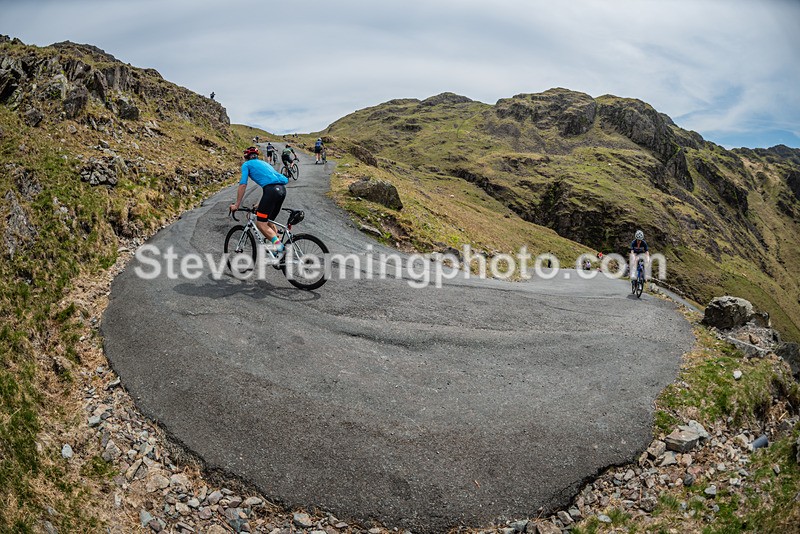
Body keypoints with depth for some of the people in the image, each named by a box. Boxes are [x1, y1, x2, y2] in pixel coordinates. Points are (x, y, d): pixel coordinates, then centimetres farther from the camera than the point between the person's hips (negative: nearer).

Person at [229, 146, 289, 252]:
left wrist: (236, 205, 7)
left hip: (271, 190, -7)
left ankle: (277, 243, -25)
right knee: (269, 221, 19)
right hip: (282, 189, 7)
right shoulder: (264, 163, 35)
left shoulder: (246, 164, 15)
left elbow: (243, 185, 3)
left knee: (260, 224, -5)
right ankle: (279, 248, 16)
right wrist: (262, 205, 45)